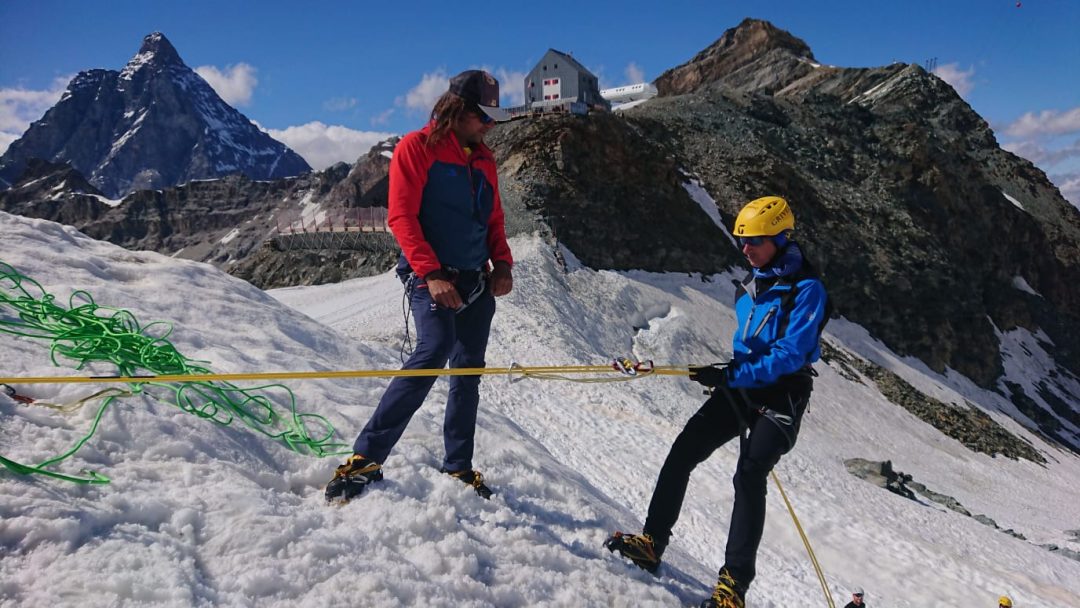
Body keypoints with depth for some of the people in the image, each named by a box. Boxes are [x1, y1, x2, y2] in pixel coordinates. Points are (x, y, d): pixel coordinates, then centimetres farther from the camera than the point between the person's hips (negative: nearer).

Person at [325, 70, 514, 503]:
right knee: (434, 350, -26)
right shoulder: (417, 147, -3)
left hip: (476, 281, 7)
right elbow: (401, 216, -11)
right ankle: (365, 459, -22)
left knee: (468, 372, 7)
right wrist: (432, 273, -20)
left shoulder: (483, 160, 18)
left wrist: (502, 264, 4)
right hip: (431, 276, -7)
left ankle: (458, 468, 17)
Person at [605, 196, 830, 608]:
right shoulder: (751, 286, 12)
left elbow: (791, 355, -21)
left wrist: (730, 375, -25)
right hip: (739, 387, 7)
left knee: (749, 476, -19)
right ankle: (652, 543, 0)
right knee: (682, 452, -5)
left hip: (781, 395, -7)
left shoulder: (807, 289, -12)